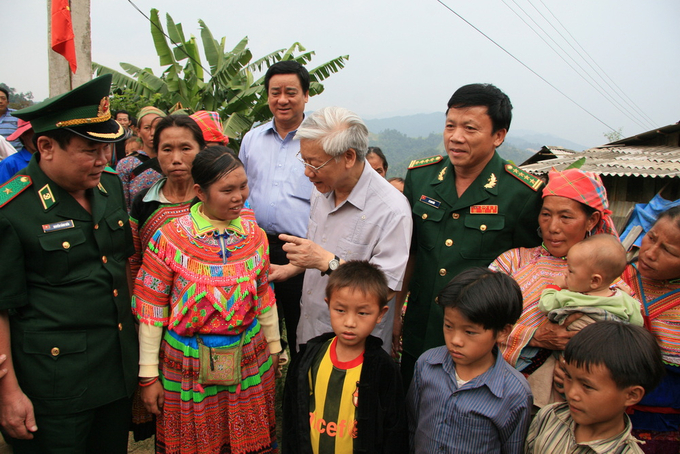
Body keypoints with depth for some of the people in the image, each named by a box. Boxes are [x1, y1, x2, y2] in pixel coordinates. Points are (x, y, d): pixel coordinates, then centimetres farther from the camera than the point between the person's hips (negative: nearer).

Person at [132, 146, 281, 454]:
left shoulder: (254, 235, -1)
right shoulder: (168, 239, -13)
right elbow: (151, 310, -8)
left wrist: (274, 347, 15)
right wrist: (148, 375, -6)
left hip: (249, 363, 3)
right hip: (188, 367, -3)